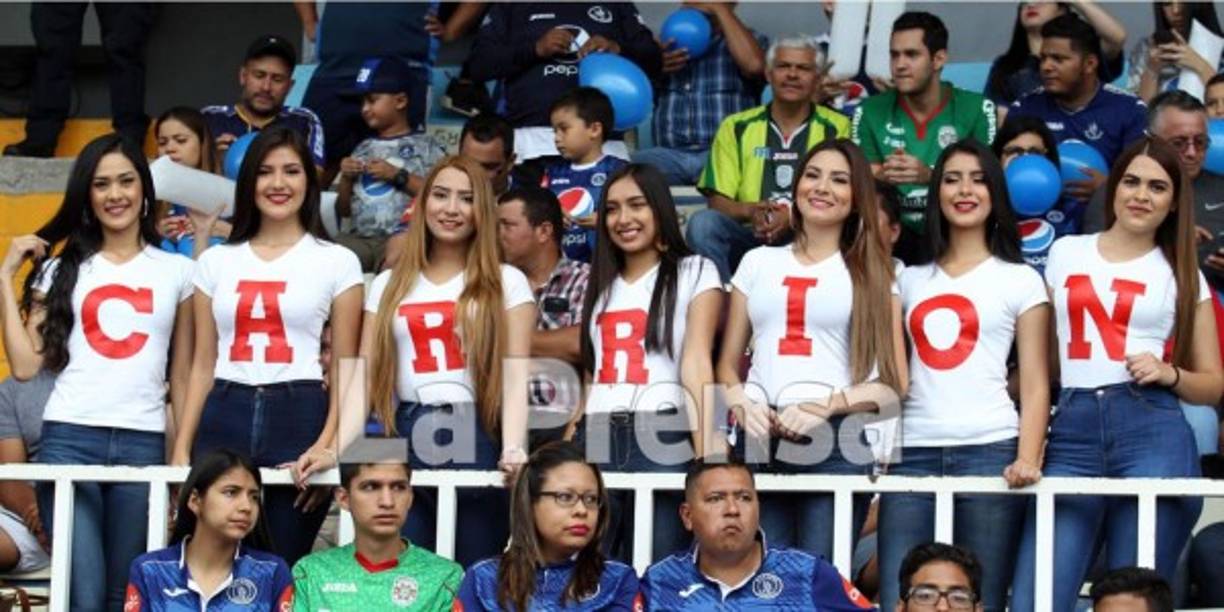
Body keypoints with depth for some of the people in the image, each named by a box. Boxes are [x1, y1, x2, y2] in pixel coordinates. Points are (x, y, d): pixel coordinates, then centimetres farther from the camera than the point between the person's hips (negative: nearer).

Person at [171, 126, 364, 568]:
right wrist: (181, 450, 6)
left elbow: (346, 370, 2)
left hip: (299, 418, -2)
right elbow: (203, 365, 14)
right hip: (224, 418, 2)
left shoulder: (337, 262, 5)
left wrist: (328, 446, -11)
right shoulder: (216, 261, 13)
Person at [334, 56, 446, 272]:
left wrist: (398, 175, -8)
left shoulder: (427, 147, 8)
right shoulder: (363, 149, 22)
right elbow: (344, 210, 25)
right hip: (359, 237, 4)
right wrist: (346, 178, 7)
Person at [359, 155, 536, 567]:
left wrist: (514, 449, -18)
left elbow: (515, 375, -3)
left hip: (477, 441, -2)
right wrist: (340, 446, -8)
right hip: (408, 441, 2)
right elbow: (365, 373, 7)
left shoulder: (507, 283, 6)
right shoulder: (389, 285, 14)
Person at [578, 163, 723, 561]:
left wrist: (706, 452, -16)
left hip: (663, 438, -4)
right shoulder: (602, 282, 22)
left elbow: (695, 363, -6)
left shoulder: (694, 272, 7)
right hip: (597, 439, 5)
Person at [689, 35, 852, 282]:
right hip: (747, 238, 1)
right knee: (702, 223, -28)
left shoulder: (836, 128, 9)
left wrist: (794, 217, -18)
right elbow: (718, 201, 8)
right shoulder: (736, 127, 13)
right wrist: (750, 211, -16)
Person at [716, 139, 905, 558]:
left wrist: (824, 406, -11)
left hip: (836, 444, -2)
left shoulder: (872, 274, 12)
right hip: (760, 441, 2)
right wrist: (742, 406, -3)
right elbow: (728, 363, 18)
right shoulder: (758, 263, 20)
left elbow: (893, 382, 4)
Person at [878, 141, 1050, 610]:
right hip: (913, 453, 3)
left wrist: (1027, 459, -11)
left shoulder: (1020, 280, 9)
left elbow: (1035, 385, 4)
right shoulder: (910, 280, 18)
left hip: (989, 450, -2)